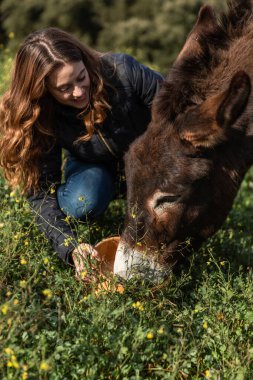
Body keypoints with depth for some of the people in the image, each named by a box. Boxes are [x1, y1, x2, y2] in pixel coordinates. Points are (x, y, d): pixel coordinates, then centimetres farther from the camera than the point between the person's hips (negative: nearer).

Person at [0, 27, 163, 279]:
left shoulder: (120, 71, -33)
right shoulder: (41, 119, -27)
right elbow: (42, 194, -27)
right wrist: (71, 248, -43)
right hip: (96, 166, 1)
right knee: (79, 205, -30)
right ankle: (111, 185, 5)